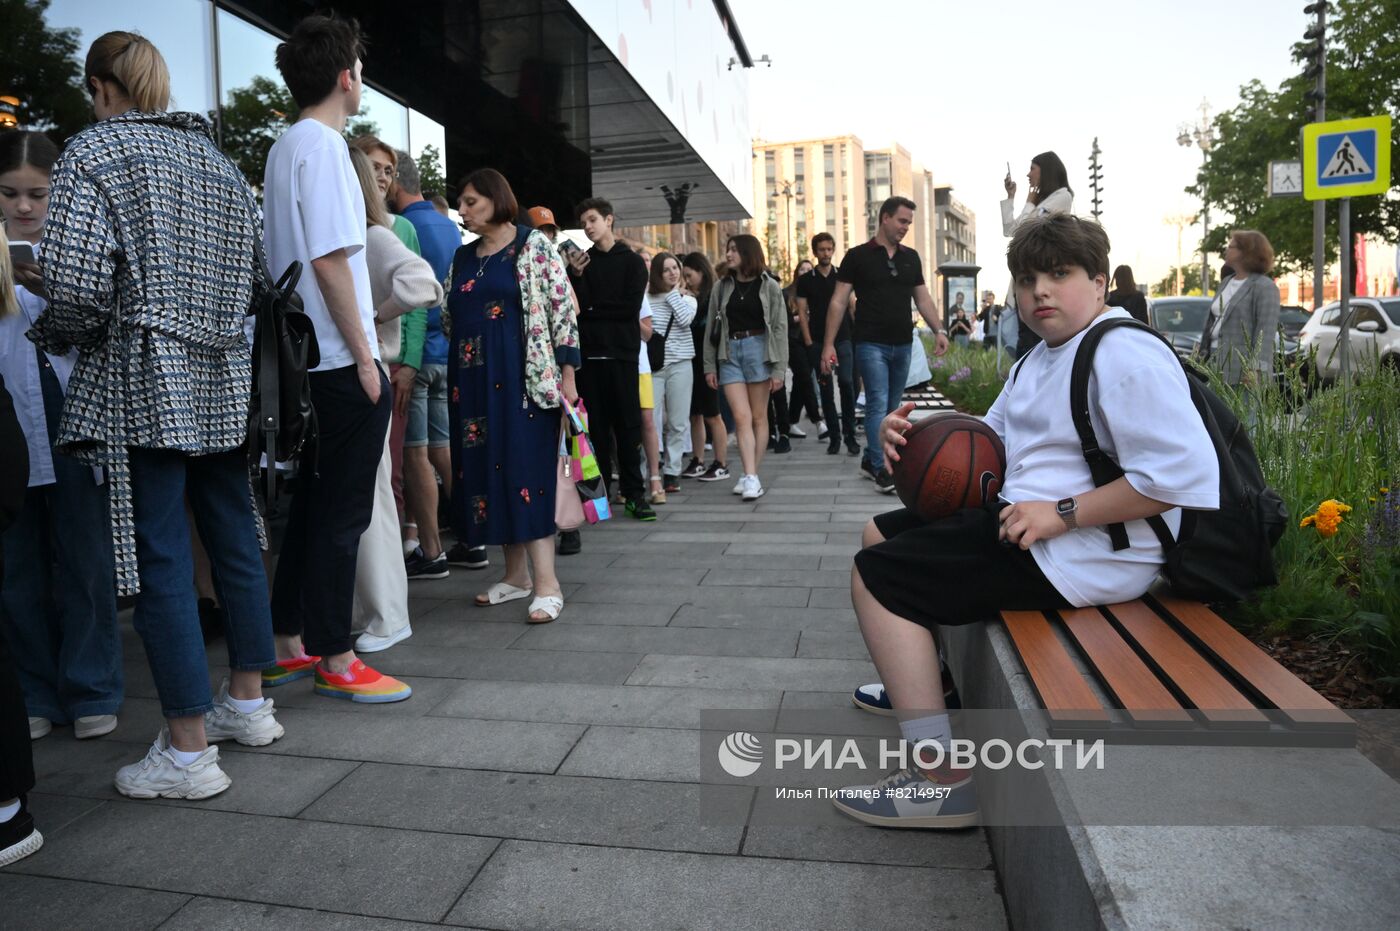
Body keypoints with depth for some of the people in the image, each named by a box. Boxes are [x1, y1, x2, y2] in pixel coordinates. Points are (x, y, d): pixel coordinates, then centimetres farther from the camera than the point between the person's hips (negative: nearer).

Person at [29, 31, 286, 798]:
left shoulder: (93, 152, -4)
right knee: (233, 537, 13)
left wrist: (52, 337, 3)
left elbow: (76, 281, -16)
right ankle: (248, 702, 27)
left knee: (160, 559, -3)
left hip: (142, 382, -6)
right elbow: (251, 275, 10)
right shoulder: (215, 157, 14)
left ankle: (190, 750, 4)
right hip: (222, 378, 7)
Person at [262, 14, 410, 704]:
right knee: (342, 514, -2)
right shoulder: (323, 145, -11)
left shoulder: (282, 149, 18)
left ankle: (287, 647, 23)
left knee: (312, 505, 14)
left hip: (303, 360, 9)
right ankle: (336, 661, 7)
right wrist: (363, 355, -15)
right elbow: (329, 259, -18)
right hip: (340, 362, -9)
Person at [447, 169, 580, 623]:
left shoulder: (533, 245, -1)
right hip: (474, 379, 7)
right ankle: (516, 573, 15)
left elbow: (562, 307, -6)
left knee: (525, 466, -10)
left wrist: (566, 372, -12)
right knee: (487, 467, 5)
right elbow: (450, 318, 20)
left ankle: (546, 582, -9)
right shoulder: (463, 256, 17)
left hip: (522, 374, -6)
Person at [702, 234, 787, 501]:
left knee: (758, 417, 3)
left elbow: (780, 328, -1)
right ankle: (751, 477, -10)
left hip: (759, 350, -2)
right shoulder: (722, 287, 10)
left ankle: (751, 475, 12)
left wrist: (779, 369, -8)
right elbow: (712, 328, 10)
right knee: (741, 417, -7)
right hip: (730, 353, 2)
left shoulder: (768, 286, 2)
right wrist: (709, 366, 5)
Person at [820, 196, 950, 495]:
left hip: (903, 345, 6)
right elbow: (839, 301, -3)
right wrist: (829, 344, -10)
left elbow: (923, 298, 17)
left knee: (892, 409, 10)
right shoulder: (858, 256, -1)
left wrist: (938, 330, 2)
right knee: (878, 405, -12)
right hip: (871, 344, -5)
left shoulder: (911, 257, 13)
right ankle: (882, 470, -11)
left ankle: (870, 460, 23)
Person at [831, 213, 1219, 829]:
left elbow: (1184, 474, -26)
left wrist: (1062, 514, -26)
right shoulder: (1041, 359, 17)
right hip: (1022, 521, 11)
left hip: (1085, 555, -11)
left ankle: (941, 781, -16)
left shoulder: (1124, 354, -17)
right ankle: (920, 679, 36)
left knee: (877, 576, -18)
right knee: (881, 534, 20)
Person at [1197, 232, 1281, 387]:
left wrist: (1255, 369, -23)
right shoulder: (1227, 282, 19)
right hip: (1217, 366, 8)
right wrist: (1203, 353, 19)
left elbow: (1265, 333, -15)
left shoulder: (1264, 287, -7)